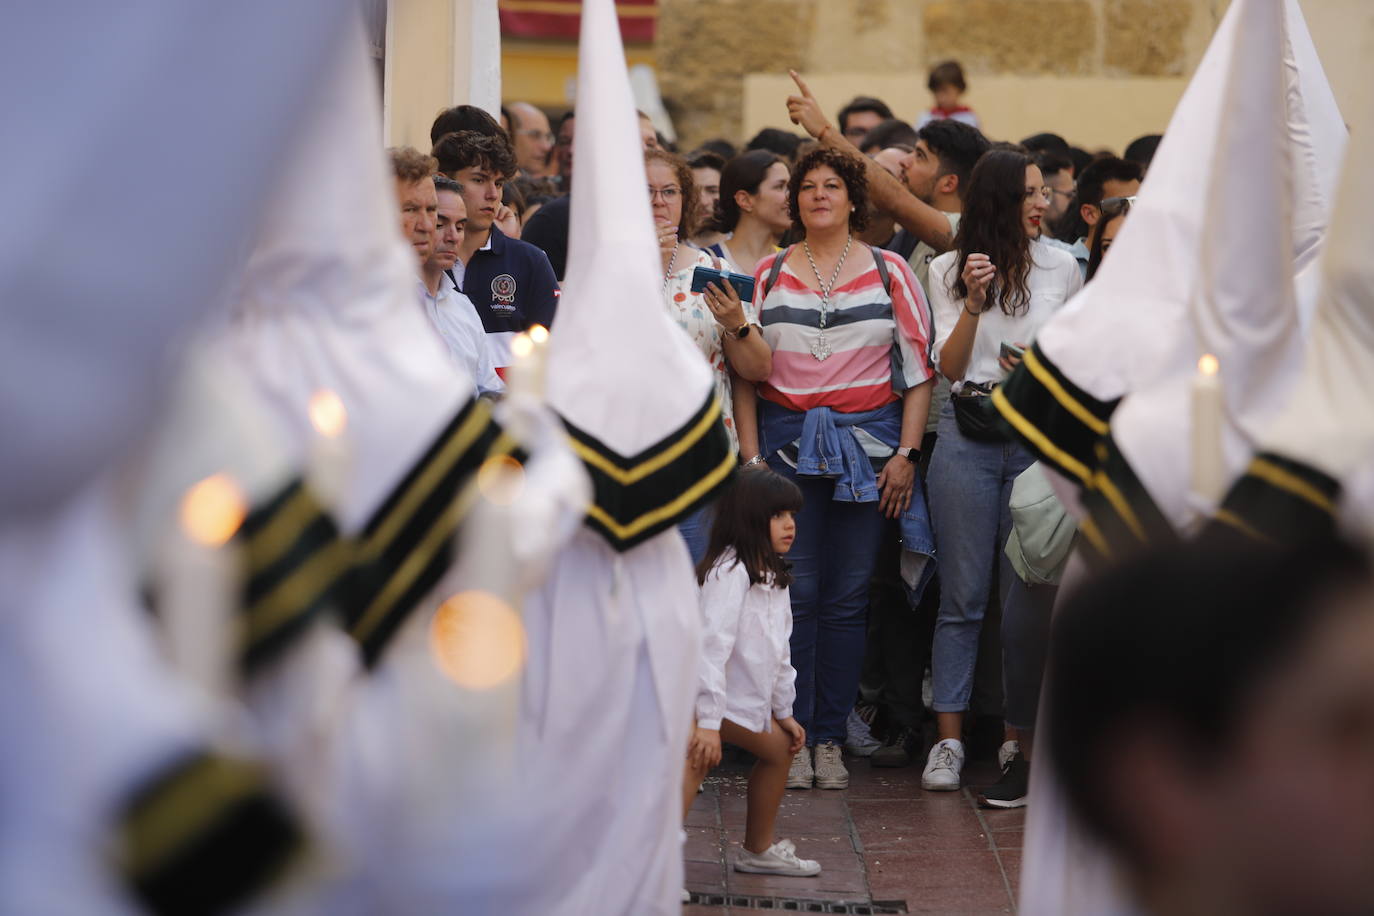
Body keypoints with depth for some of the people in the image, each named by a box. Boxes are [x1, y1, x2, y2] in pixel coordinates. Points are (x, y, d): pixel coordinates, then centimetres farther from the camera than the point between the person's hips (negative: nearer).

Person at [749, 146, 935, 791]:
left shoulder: (889, 272, 6)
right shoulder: (769, 275, 9)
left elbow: (919, 369, 5)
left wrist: (906, 453, -3)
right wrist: (751, 454, 0)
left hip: (868, 441, 0)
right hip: (787, 439, 0)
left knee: (847, 596, 1)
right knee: (795, 591, -4)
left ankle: (830, 738, 7)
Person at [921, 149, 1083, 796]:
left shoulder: (1061, 268, 9)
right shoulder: (949, 271, 6)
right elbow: (949, 367, 0)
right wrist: (974, 301, -14)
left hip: (1037, 440, 1)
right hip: (968, 438, -1)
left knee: (1026, 597, 0)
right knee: (963, 597, 1)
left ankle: (1020, 737, 7)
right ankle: (949, 741, 5)